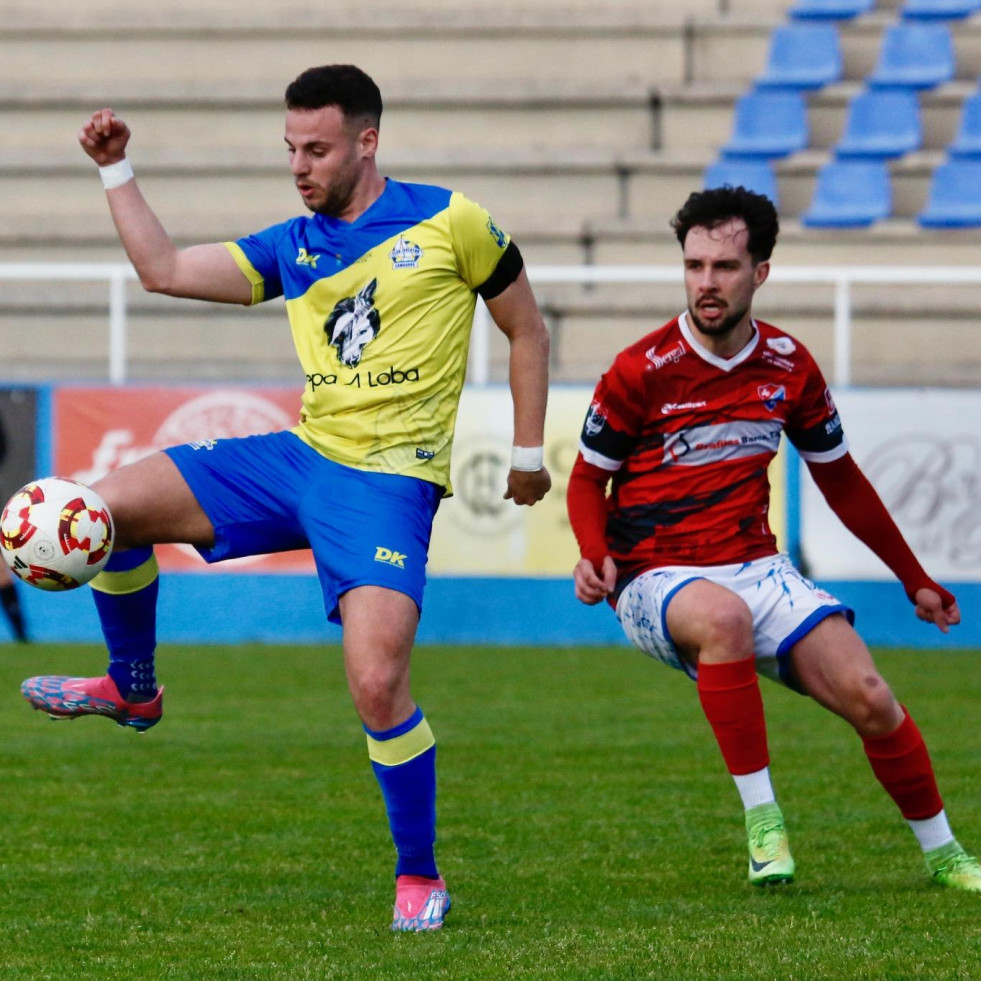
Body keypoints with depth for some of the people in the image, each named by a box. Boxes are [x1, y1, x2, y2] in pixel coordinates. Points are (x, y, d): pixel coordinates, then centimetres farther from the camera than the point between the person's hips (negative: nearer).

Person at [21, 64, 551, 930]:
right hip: (300, 458, 6)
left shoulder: (448, 222, -3)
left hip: (389, 482, -6)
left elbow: (526, 329, 7)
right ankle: (132, 688, 19)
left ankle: (420, 878, -2)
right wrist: (117, 171, 8)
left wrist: (529, 452, 7)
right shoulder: (292, 247, 11)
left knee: (377, 683, -21)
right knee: (110, 506, -5)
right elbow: (163, 268, 13)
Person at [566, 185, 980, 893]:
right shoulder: (641, 371, -9)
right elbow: (589, 477, 3)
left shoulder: (789, 366, 4)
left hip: (756, 568, 4)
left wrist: (914, 578, 22)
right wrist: (594, 556, -18)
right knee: (723, 617, -40)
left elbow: (840, 479, 17)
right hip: (656, 581, -4)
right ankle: (762, 820, -30)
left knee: (868, 697, -14)